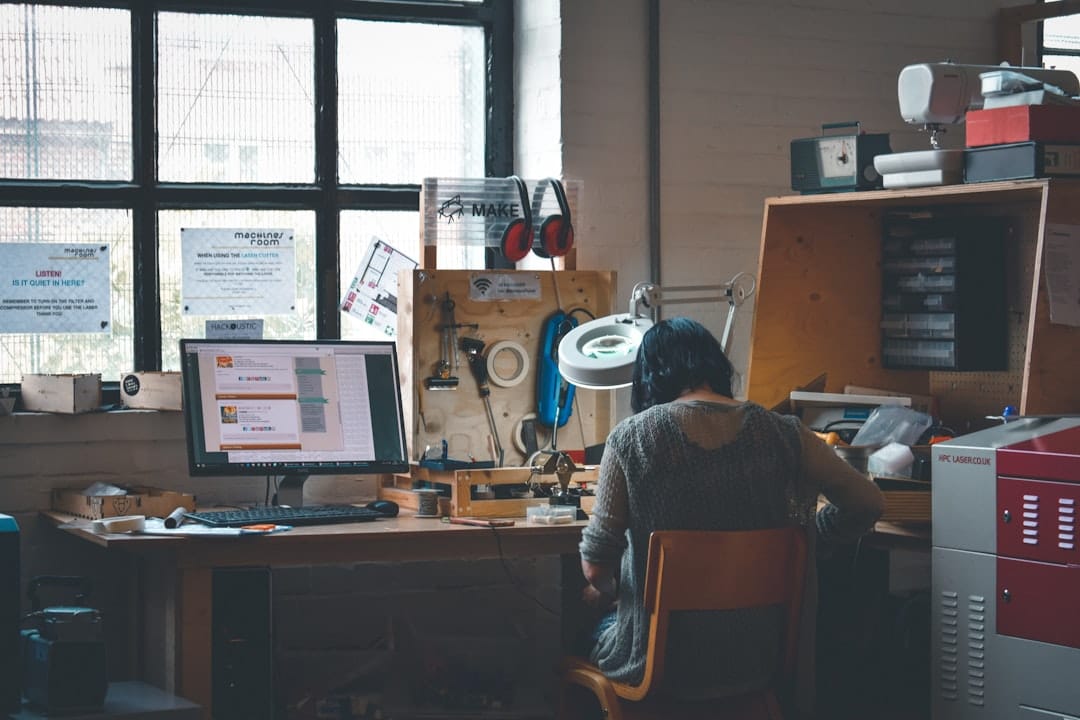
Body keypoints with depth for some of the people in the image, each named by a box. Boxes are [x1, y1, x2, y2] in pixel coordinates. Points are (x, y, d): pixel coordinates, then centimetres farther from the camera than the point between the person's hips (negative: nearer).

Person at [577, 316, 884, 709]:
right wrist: (804, 533, 16)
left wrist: (603, 590, 14)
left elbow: (596, 562, -9)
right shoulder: (780, 432, -6)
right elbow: (868, 502, 0)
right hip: (755, 659, 4)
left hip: (659, 662, -3)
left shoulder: (632, 437, -12)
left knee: (593, 633, 34)